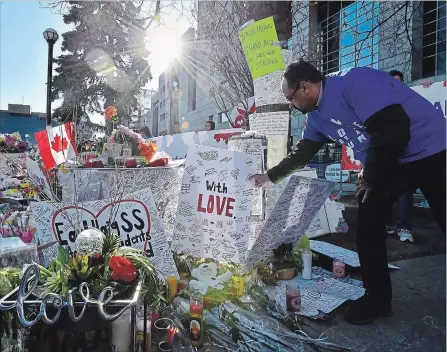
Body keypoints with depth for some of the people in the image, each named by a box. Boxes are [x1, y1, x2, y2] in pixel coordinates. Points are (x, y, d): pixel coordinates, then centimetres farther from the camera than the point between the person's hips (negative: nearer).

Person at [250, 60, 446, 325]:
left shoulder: (353, 82, -23)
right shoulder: (317, 117, 5)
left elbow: (394, 130, -29)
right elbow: (302, 154, 19)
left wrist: (371, 177, -17)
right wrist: (270, 176, 26)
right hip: (392, 161, 8)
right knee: (367, 224, 2)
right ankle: (378, 298, 16)